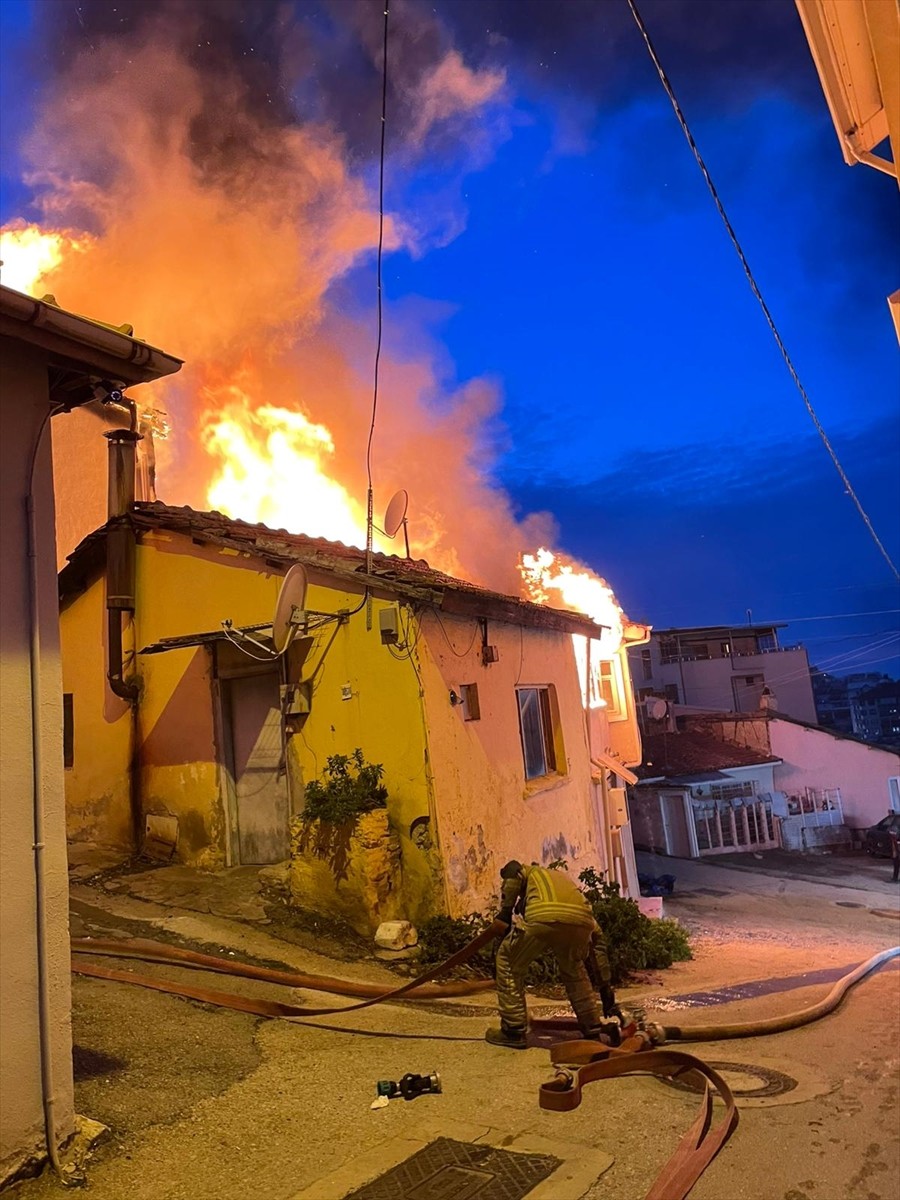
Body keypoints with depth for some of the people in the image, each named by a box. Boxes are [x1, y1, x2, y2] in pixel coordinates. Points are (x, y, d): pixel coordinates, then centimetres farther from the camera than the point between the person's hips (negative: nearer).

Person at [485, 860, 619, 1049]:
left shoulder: (529, 872, 37)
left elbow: (512, 870, 7)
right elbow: (597, 941, 39)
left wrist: (505, 911, 9)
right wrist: (605, 988, 42)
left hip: (543, 918, -4)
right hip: (580, 921, 5)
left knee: (508, 962, 21)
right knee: (573, 969, 36)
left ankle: (513, 1031, 21)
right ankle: (593, 1028, 33)